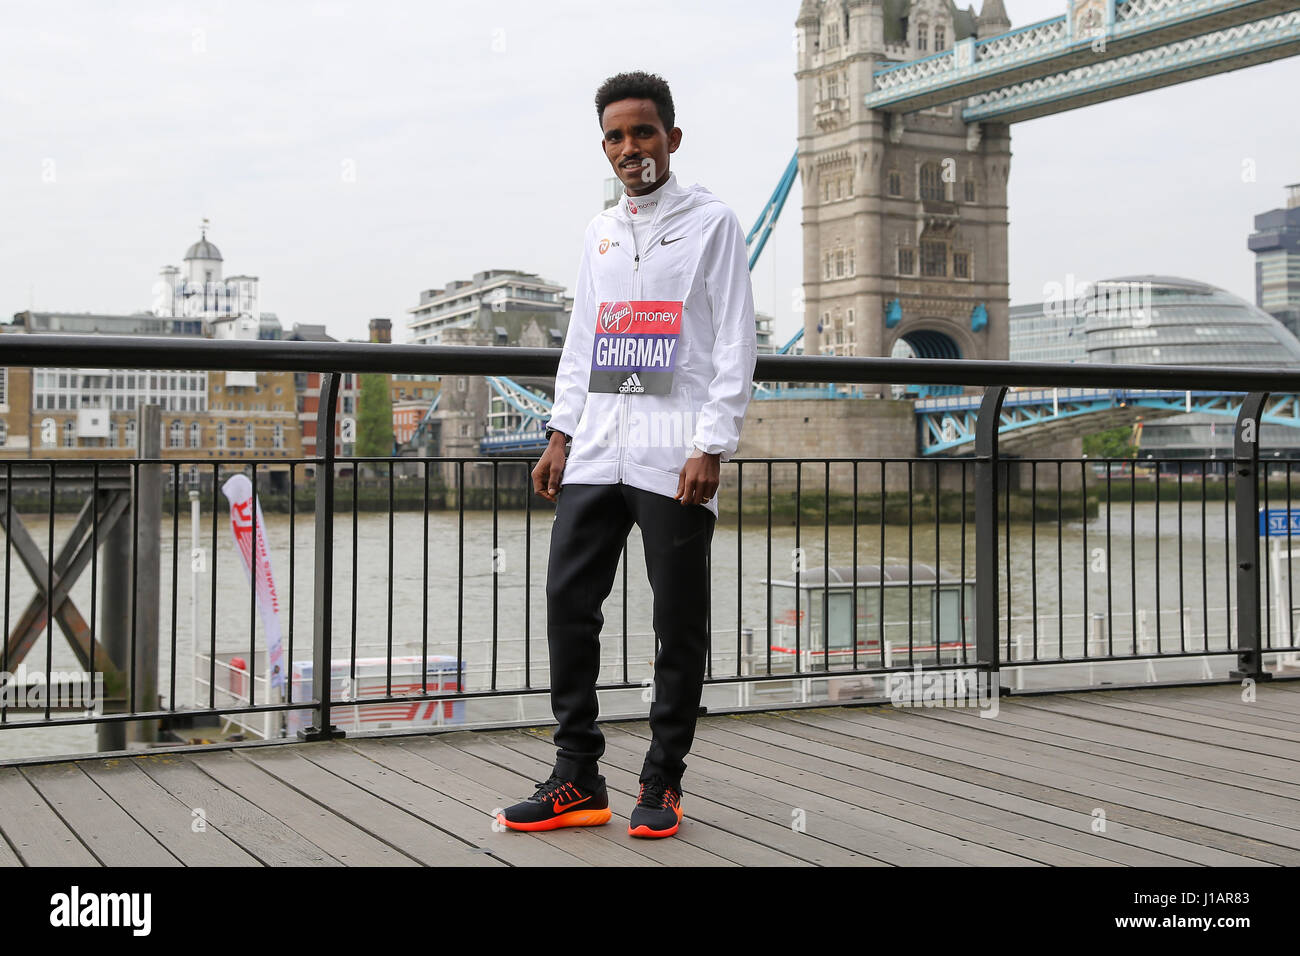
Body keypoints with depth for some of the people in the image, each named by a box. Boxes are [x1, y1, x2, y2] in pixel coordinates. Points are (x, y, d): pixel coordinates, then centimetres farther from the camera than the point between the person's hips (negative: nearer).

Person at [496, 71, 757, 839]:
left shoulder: (712, 221, 1)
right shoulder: (600, 231, 18)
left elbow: (736, 342, -4)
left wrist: (711, 447, -12)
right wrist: (561, 433, 12)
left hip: (674, 455, -5)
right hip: (596, 451, 6)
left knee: (679, 622, 0)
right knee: (568, 602, 1)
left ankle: (662, 783, 11)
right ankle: (579, 779, 9)